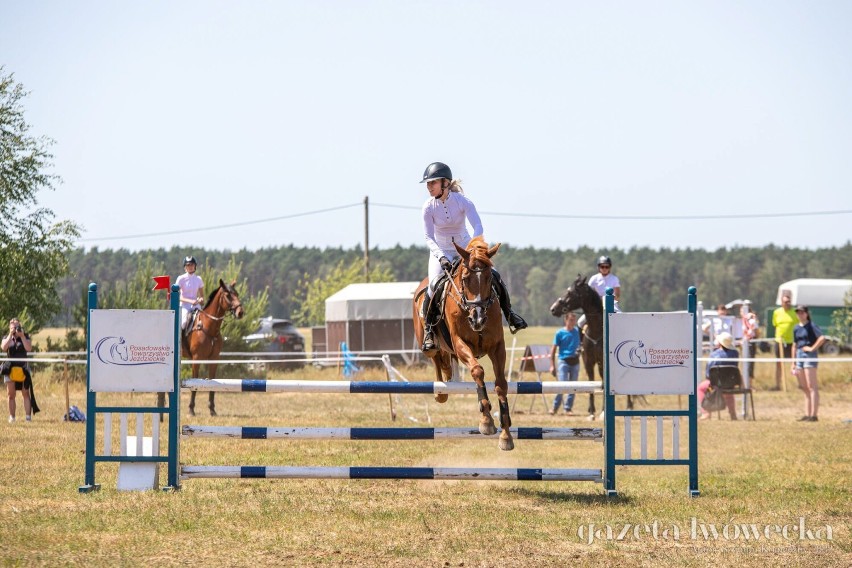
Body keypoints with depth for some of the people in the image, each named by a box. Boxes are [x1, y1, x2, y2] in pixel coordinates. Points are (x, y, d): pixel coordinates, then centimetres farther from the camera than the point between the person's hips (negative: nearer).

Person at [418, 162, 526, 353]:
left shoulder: (462, 201, -15)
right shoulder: (429, 207, -12)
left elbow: (478, 227, -24)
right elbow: (428, 237, -14)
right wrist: (441, 257, -30)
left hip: (465, 248, 1)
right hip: (441, 252, -1)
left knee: (493, 276, -13)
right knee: (434, 285, -25)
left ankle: (509, 314, 8)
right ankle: (428, 330, -10)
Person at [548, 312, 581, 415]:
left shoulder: (577, 332, 7)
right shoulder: (560, 333, -2)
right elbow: (553, 350, -1)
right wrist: (552, 365, -7)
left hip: (575, 361, 4)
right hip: (564, 361, -4)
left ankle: (568, 408, 16)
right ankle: (555, 407, 5)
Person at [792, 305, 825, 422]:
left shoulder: (812, 326, -7)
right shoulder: (796, 329, 15)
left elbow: (822, 338, -21)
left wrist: (812, 348, -16)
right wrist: (793, 363, 18)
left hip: (809, 356, -8)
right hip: (799, 356, 8)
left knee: (811, 387, -9)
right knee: (805, 388, 10)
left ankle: (813, 415, -11)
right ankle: (807, 414, 14)